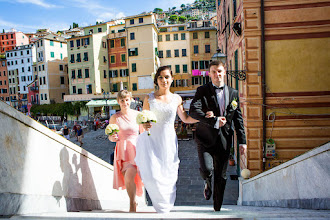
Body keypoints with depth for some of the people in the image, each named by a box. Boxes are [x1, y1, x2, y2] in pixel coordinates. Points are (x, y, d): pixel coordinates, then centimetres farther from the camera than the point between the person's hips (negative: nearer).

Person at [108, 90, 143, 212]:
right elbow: (110, 137, 9)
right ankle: (132, 203, 20)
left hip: (137, 148, 0)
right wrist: (113, 138, -14)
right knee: (128, 178, -9)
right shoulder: (114, 118, 2)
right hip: (124, 150, 0)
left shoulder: (137, 115, 3)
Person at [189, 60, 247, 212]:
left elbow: (238, 119, 11)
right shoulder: (202, 91, -2)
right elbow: (193, 111, -18)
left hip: (224, 139, 3)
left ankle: (217, 207, 31)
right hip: (205, 138, -2)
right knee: (206, 169, -17)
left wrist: (242, 141, 6)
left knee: (221, 175, 9)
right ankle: (207, 182, 22)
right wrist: (214, 121, -25)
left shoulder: (233, 93, 9)